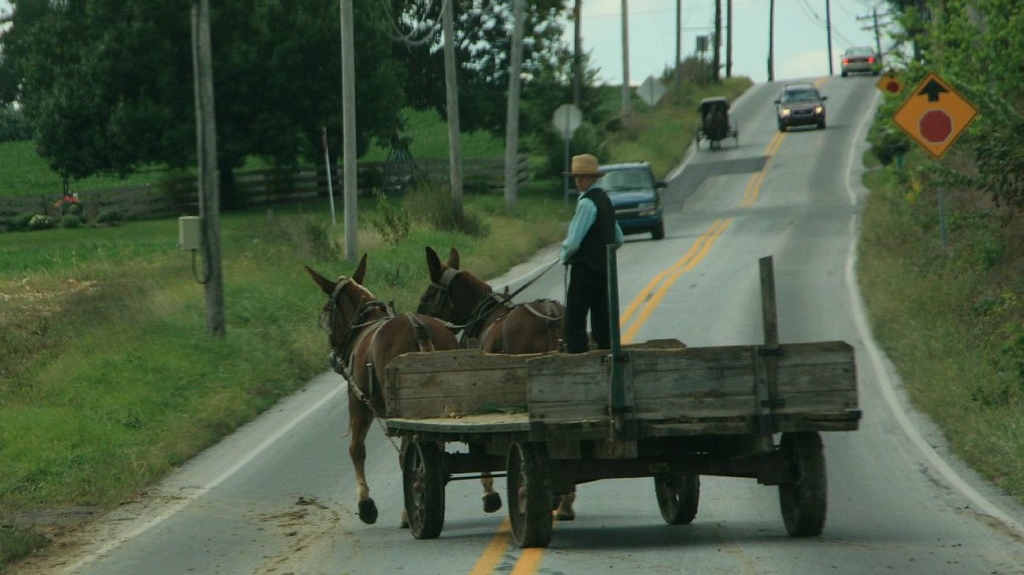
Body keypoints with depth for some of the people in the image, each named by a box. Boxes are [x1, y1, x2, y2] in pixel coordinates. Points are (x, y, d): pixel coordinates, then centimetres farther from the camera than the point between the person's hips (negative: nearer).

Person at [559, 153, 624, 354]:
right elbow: (618, 238, 23)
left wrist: (564, 256, 1)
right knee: (602, 322, 11)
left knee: (574, 322, -10)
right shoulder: (605, 200, 15)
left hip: (585, 269, -9)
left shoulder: (587, 203, -14)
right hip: (604, 268, 9)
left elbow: (573, 241, -17)